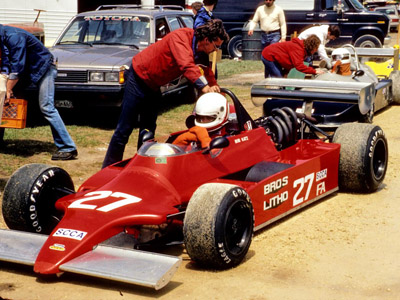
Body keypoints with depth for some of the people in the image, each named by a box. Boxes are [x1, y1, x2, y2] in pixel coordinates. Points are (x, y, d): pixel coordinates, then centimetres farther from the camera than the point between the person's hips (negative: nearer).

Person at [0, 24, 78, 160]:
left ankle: (68, 148, -19)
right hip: (28, 69, 10)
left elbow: (17, 67, -29)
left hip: (43, 68, -10)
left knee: (46, 107, -18)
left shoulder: (13, 37, -29)